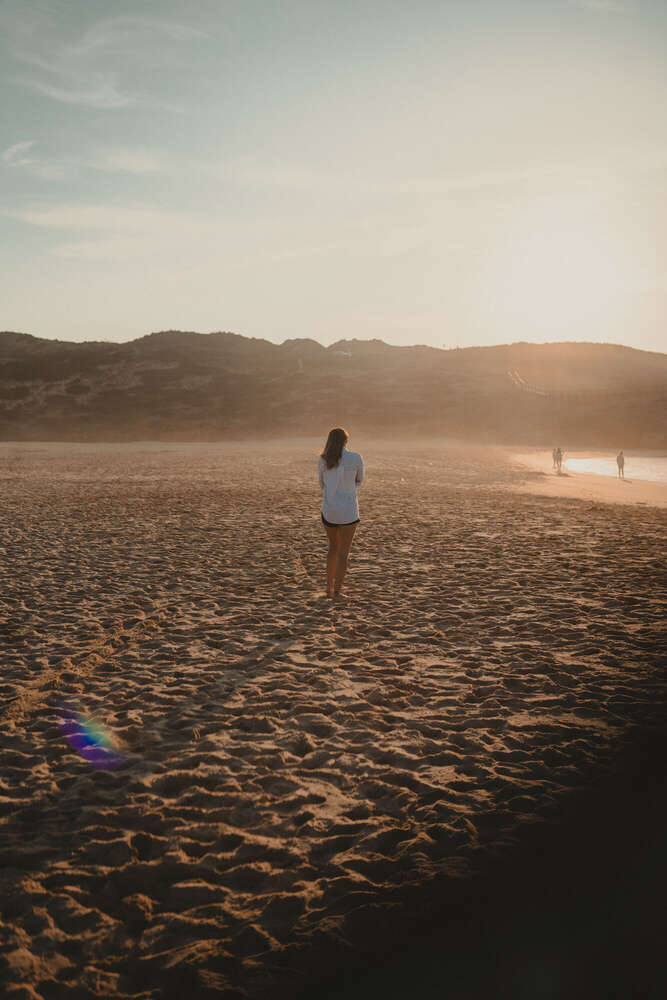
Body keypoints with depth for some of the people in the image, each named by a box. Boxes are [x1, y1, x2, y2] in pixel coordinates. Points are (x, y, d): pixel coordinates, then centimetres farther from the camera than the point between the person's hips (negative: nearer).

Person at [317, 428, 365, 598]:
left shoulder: (323, 460, -1)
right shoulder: (356, 458, -7)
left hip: (328, 510, 3)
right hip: (348, 511, -3)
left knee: (333, 546, 24)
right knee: (343, 553, 5)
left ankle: (329, 586, 22)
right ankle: (336, 592, 0)